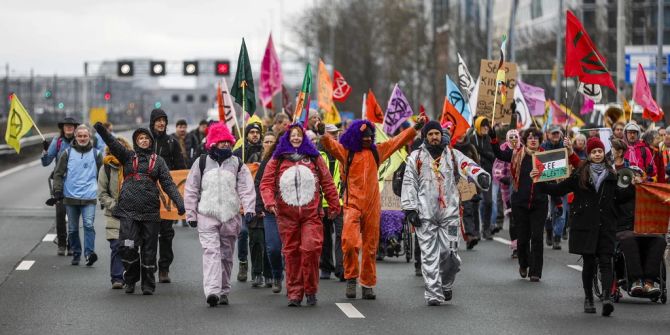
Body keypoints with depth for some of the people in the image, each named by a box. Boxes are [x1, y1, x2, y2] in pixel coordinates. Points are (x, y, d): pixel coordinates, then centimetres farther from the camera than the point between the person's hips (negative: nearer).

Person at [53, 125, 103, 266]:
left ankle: (89, 253, -22)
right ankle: (76, 254, 18)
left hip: (89, 197, -1)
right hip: (70, 196, 2)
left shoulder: (95, 154, 7)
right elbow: (58, 173, 7)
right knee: (72, 228, 7)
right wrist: (58, 190, -5)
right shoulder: (68, 153, 6)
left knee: (89, 224, -18)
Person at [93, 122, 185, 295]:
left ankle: (148, 284, 14)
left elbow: (168, 183, 3)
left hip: (150, 212, 1)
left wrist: (179, 202, -11)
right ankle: (131, 279, 11)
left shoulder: (158, 160, 11)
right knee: (127, 247, -11)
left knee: (149, 249, 4)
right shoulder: (128, 156, 10)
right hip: (128, 211, -1)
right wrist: (101, 130, -25)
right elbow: (113, 144, -6)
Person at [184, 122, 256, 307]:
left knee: (226, 255, 9)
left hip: (231, 217, 2)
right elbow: (191, 189, 10)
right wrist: (191, 214, 5)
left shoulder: (238, 164, 9)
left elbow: (246, 188, 0)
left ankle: (223, 292, 19)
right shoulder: (201, 163, 7)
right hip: (207, 216, -2)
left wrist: (249, 208, -16)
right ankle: (212, 290, -26)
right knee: (211, 251, -15)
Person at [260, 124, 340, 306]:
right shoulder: (278, 160, 10)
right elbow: (266, 183, 3)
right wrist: (269, 201, -14)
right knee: (291, 253, 1)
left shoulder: (314, 158, 11)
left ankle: (311, 290, 1)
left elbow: (327, 183, 12)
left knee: (310, 249, -12)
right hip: (286, 215, 1)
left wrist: (334, 205, 11)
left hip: (311, 214, -1)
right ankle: (294, 293, 7)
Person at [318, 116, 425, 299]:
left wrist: (416, 127, 9)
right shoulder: (346, 152, 1)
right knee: (350, 242, -20)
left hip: (372, 206, 4)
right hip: (352, 204, -4)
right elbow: (330, 145, -15)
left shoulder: (377, 151, 11)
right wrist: (322, 134, -34)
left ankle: (368, 284, 16)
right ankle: (351, 278, -4)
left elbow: (398, 140, 14)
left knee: (370, 247, 8)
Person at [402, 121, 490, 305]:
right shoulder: (416, 157, 10)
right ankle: (433, 293, -1)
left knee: (448, 252, -4)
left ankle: (446, 284, 22)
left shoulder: (453, 155, 11)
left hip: (449, 213, 0)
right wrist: (410, 209, -2)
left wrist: (481, 175, -29)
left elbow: (468, 166, -7)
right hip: (425, 214, 0)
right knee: (429, 254, -3)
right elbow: (409, 184, 7)